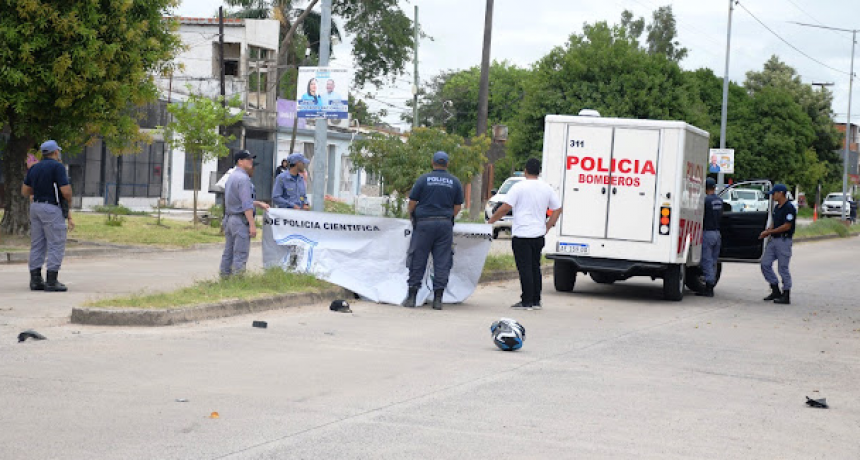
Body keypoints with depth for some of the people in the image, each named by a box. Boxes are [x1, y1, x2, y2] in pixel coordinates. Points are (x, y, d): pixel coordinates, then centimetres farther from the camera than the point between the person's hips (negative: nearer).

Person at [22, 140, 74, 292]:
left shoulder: (34, 168, 10)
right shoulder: (57, 167, -12)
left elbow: (25, 191, 13)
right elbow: (66, 191, -18)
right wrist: (69, 200, 3)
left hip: (36, 207, 8)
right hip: (52, 209, -8)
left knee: (37, 245, 10)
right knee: (56, 245, -4)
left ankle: (35, 280, 10)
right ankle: (51, 282, -9)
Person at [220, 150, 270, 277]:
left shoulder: (232, 177, 17)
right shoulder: (243, 178, -14)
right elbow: (246, 205, -20)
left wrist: (259, 204, 26)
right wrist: (252, 225, -19)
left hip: (229, 218, 10)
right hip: (240, 220, -10)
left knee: (228, 253, 12)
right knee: (240, 255, -8)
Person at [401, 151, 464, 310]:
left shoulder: (423, 179, -2)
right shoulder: (455, 182, 6)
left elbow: (412, 202, 0)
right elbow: (457, 207, 8)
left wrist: (412, 216, 18)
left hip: (424, 223, -2)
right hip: (445, 224, 2)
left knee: (418, 260, 3)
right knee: (442, 261, 4)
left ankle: (411, 297, 4)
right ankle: (438, 298, 2)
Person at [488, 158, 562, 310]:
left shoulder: (519, 187, -9)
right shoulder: (547, 188, 8)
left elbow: (505, 208, -12)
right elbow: (558, 209, 12)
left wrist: (490, 221, -1)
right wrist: (548, 226, 17)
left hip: (522, 235, -6)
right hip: (539, 234, 6)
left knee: (525, 268, -3)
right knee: (535, 267, 14)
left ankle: (527, 302, -3)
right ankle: (536, 301, 17)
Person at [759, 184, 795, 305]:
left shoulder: (789, 208, -14)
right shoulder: (777, 207, 15)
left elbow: (787, 226, -19)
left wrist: (769, 232, -15)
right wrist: (767, 232, 2)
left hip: (784, 240, -9)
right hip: (774, 240, 9)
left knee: (783, 268, -4)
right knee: (765, 264, 5)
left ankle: (786, 295, 3)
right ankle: (775, 291, 13)